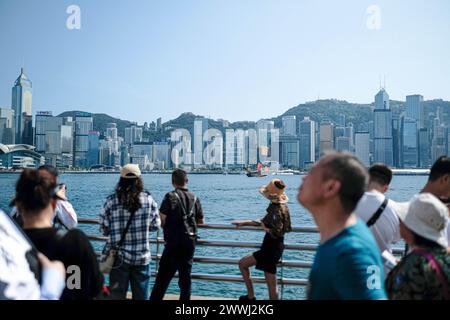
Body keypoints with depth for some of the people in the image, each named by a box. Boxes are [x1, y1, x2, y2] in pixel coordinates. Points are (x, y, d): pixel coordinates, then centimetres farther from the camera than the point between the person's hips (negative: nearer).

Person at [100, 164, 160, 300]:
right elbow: (156, 225, 2)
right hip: (142, 257, 0)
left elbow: (104, 230, -3)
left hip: (119, 257, 0)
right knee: (141, 295, 12)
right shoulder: (148, 199, -5)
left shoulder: (111, 201, -7)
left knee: (116, 294, 11)